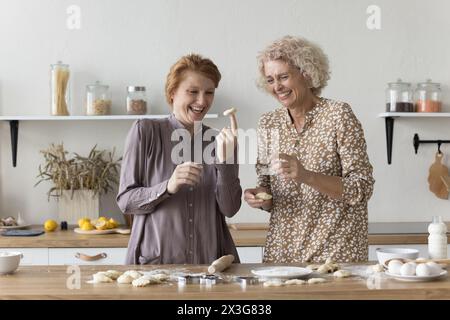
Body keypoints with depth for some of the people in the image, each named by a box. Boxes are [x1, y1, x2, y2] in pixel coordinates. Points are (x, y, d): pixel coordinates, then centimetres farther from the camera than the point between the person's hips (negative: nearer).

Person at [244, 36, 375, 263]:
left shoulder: (338, 115, -8)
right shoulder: (268, 124, 6)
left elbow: (362, 190, -12)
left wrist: (307, 176, -23)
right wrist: (260, 197, -7)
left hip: (337, 251, -4)